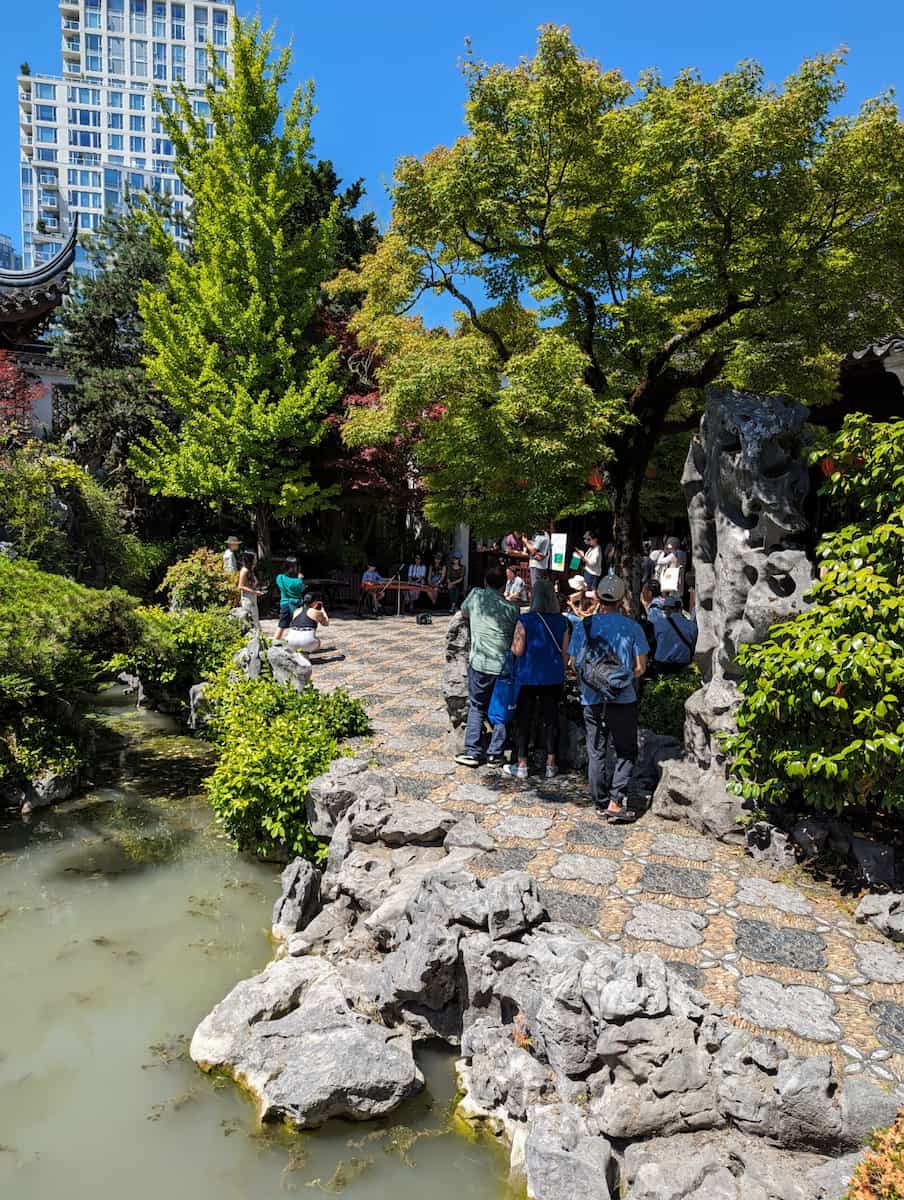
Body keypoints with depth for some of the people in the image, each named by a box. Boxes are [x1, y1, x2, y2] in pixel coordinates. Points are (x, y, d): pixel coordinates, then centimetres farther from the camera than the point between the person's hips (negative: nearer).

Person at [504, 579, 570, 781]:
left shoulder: (525, 620, -13)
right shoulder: (562, 621, -1)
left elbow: (517, 650, -13)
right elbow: (566, 653, 3)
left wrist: (511, 644, 8)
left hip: (528, 677, -3)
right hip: (554, 679, 3)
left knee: (525, 720, 7)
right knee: (551, 719, 11)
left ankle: (522, 766, 13)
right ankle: (551, 765, 19)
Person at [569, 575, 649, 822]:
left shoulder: (584, 626, -2)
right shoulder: (632, 627, -6)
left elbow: (575, 662, 3)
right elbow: (640, 667, -3)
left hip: (592, 699, 2)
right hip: (624, 699, -1)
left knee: (596, 752, 13)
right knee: (626, 752, 11)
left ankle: (601, 802, 18)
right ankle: (616, 801, 2)